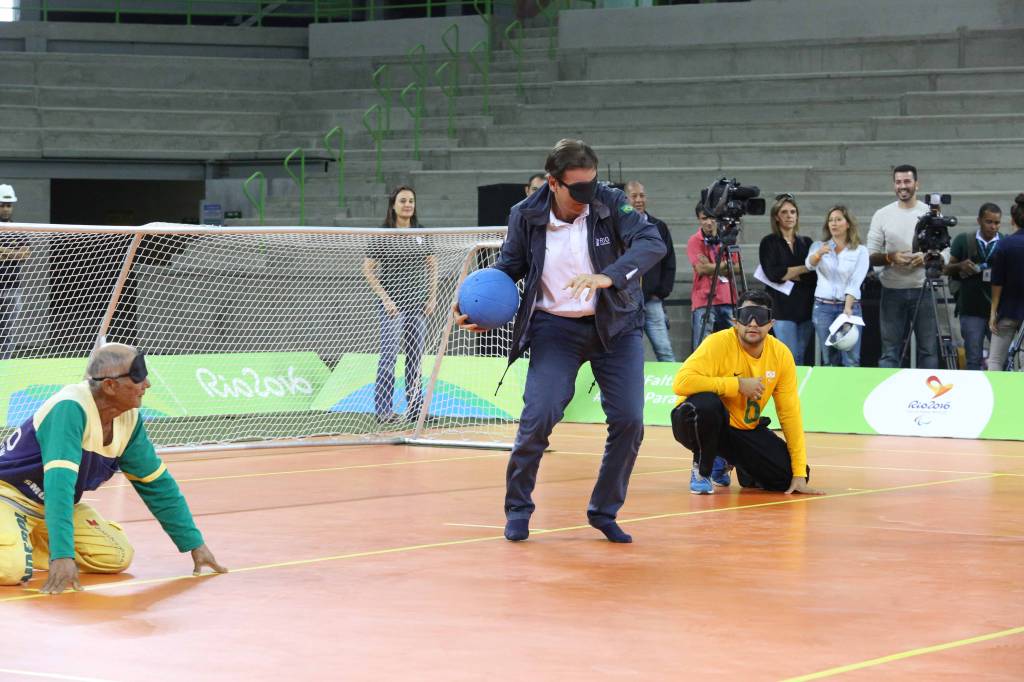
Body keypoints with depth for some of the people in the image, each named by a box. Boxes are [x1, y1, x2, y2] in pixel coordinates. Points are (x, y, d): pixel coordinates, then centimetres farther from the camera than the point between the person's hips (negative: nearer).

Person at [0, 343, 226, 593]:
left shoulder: (129, 420, -8)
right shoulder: (70, 408, -31)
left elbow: (157, 484, 2)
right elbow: (59, 484, -39)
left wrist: (195, 543, 1)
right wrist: (62, 555, -46)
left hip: (54, 505, 8)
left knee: (118, 556, -7)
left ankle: (30, 540, 9)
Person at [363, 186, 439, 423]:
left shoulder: (421, 233, 9)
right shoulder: (383, 234, -5)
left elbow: (432, 265, 17)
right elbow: (367, 269, -5)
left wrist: (432, 296, 7)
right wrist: (385, 299, -11)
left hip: (419, 305, 5)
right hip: (393, 305, -5)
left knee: (415, 358, 8)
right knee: (389, 356, -8)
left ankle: (415, 408, 14)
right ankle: (383, 410, -5)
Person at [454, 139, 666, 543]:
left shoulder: (611, 204, -14)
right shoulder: (526, 216, -10)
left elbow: (652, 242, -27)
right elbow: (509, 267, 7)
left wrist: (608, 277, -42)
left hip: (615, 325, 1)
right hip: (554, 328, -1)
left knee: (628, 421, -6)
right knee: (539, 415, -15)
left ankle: (605, 511, 14)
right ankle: (517, 510, 6)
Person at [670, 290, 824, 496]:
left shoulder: (781, 354, -7)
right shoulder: (719, 343, -21)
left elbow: (790, 413, -4)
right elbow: (681, 382, -34)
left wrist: (800, 474, -8)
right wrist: (738, 384, -30)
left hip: (744, 430, 5)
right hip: (701, 424, -5)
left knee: (787, 475, -11)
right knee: (706, 404, -39)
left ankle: (732, 461, 22)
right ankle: (701, 471, -10)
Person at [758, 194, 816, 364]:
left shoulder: (806, 242, 14)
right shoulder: (769, 242, 3)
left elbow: (816, 276, 3)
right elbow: (773, 274, -11)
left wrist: (790, 275, -8)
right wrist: (804, 268, -6)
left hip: (805, 307, 4)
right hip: (783, 308, -4)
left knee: (800, 358, 4)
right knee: (789, 358, -12)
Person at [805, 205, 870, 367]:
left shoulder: (860, 251, 4)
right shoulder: (819, 246, 9)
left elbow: (855, 283, -6)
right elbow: (810, 264, -14)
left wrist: (847, 308, -20)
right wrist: (818, 254, -37)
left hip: (850, 306, -2)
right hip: (823, 307, 2)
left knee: (851, 361, -9)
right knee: (830, 360, 3)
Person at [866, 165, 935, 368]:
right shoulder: (882, 215, 7)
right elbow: (871, 256, 5)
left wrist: (926, 258, -14)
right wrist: (890, 257, -15)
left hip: (924, 290, 0)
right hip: (893, 291, 0)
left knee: (929, 349, 0)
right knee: (890, 350, 1)